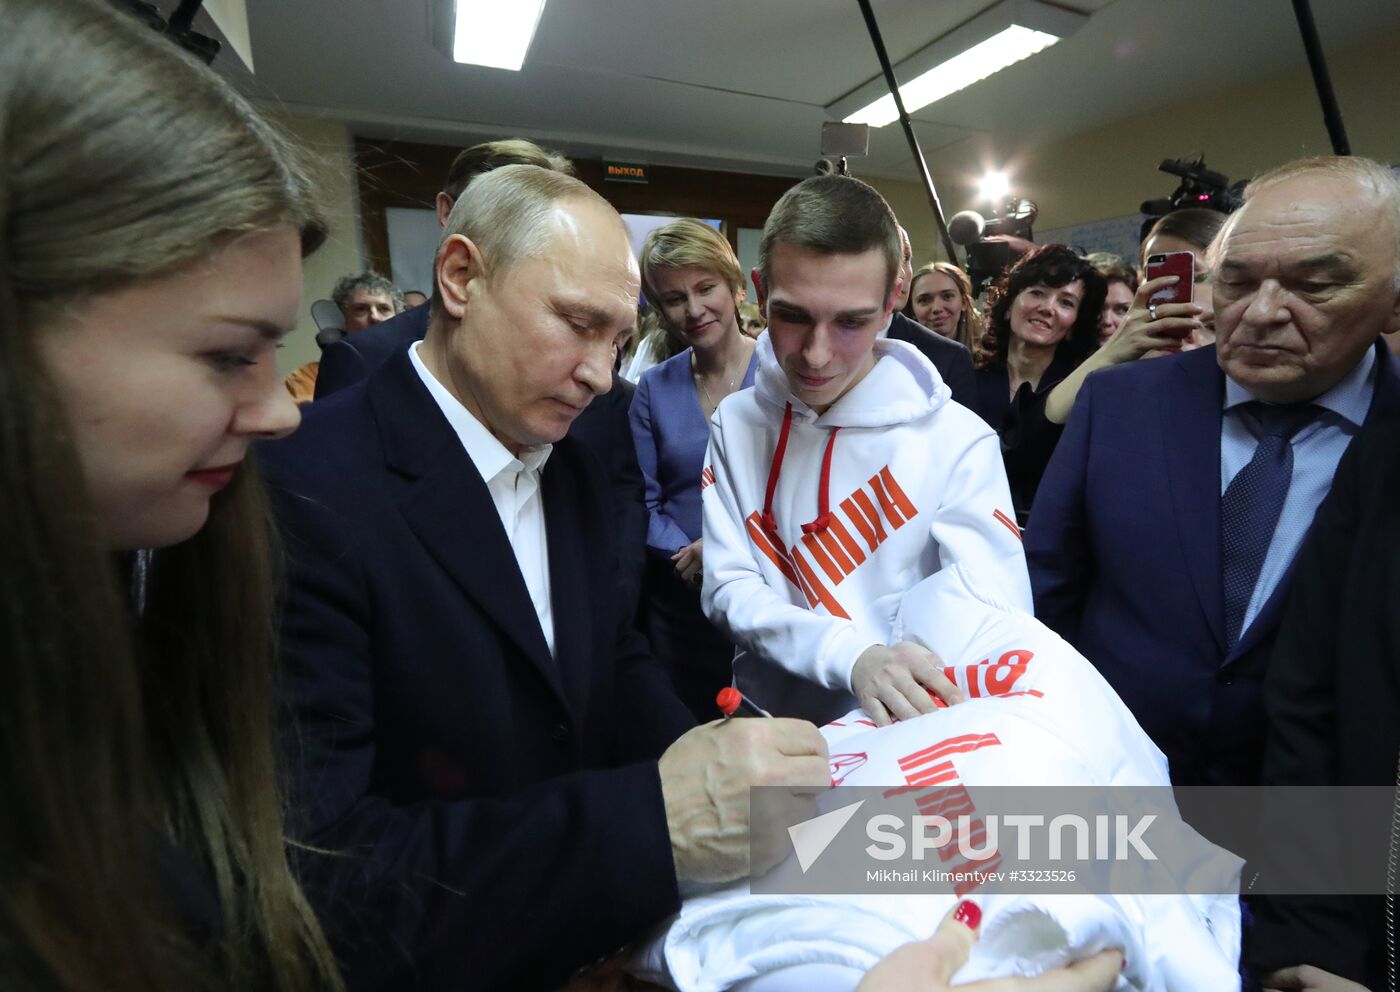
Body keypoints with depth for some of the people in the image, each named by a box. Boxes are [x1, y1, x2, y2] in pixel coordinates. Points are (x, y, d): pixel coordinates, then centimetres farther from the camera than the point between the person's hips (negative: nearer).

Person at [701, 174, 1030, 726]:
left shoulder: (960, 442, -9)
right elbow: (727, 589, -7)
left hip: (899, 741, -1)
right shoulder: (737, 423, -1)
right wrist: (853, 656, -23)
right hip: (765, 726, 2)